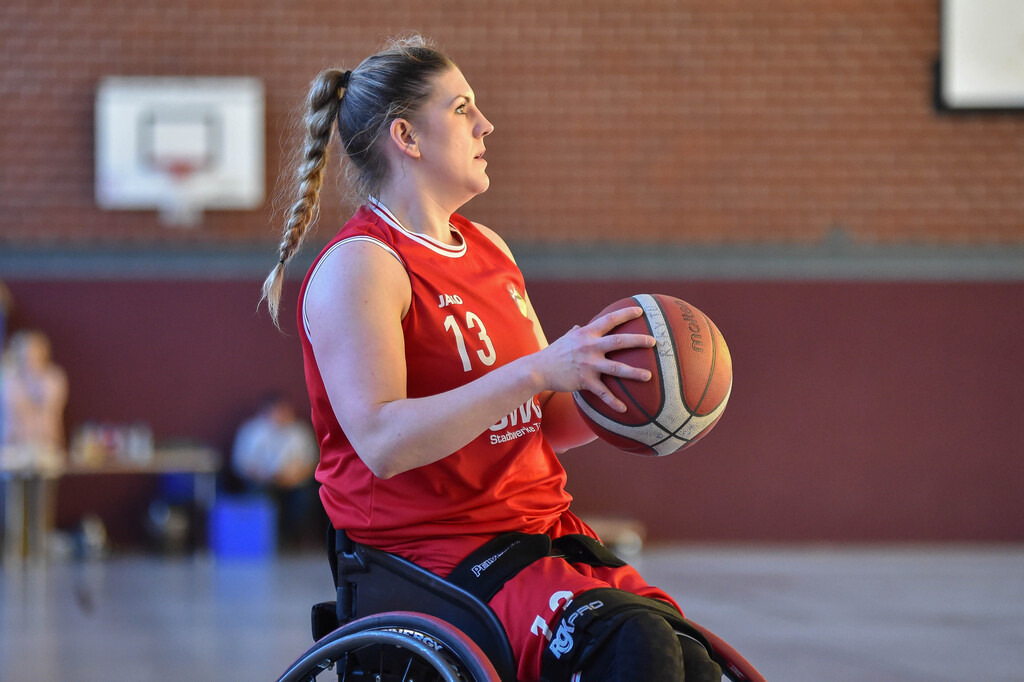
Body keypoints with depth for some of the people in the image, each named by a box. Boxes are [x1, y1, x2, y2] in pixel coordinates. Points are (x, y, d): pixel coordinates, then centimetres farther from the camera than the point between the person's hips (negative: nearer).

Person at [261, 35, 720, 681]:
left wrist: (619, 399, -2)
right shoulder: (359, 265, -8)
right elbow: (383, 442, -22)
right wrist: (536, 370, -28)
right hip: (427, 551, -7)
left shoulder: (488, 250, 18)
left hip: (541, 527, 7)